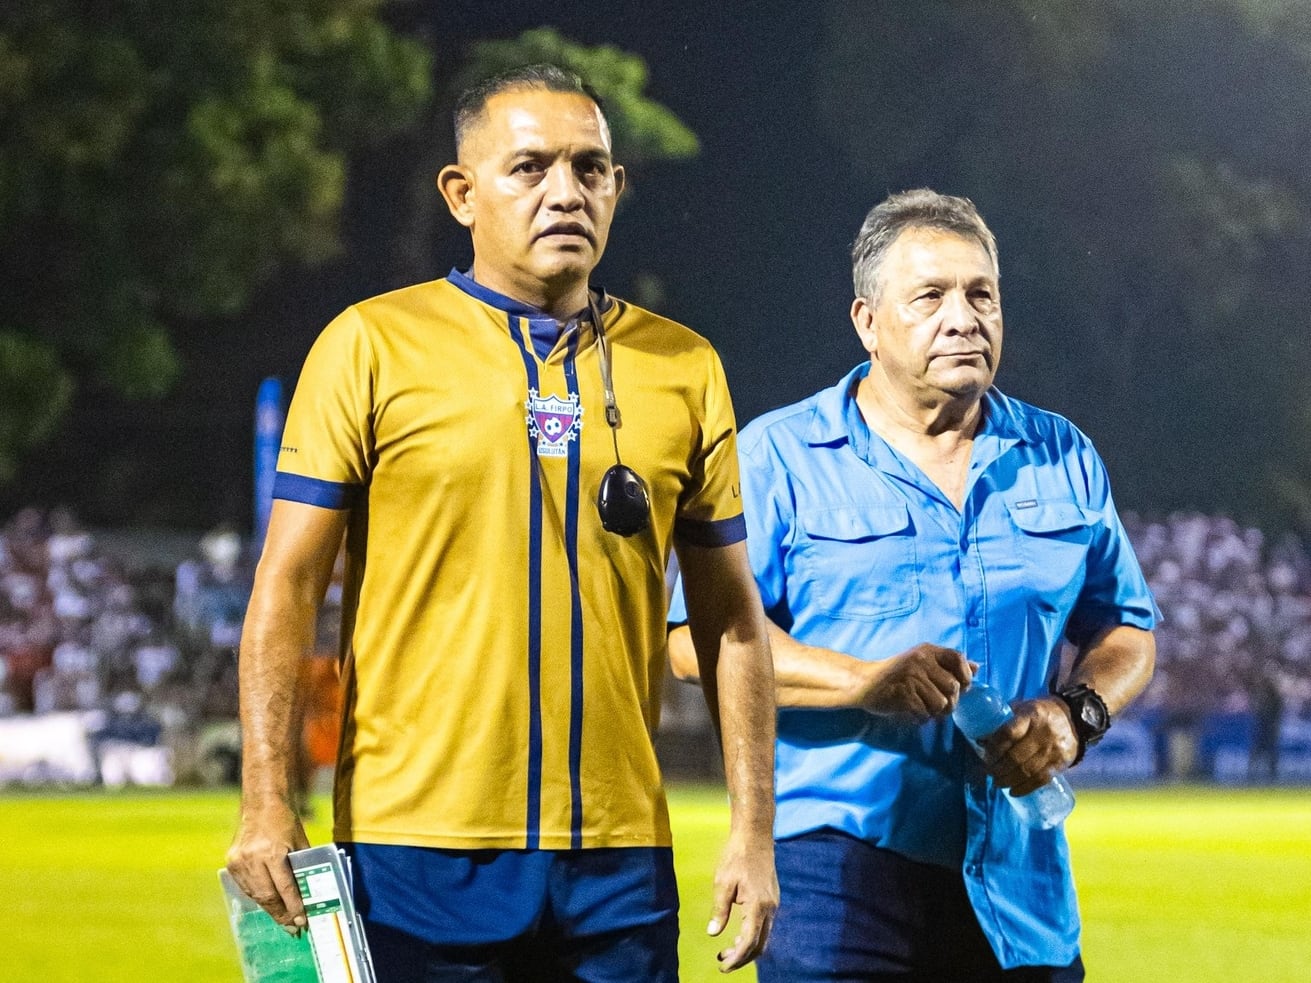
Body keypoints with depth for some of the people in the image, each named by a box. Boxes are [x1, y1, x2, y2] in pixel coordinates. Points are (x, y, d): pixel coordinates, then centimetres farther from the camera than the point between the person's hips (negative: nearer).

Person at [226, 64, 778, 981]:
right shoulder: (372, 346, 1)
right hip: (420, 847, -3)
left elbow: (732, 618, 13)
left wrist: (754, 831, 7)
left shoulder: (684, 367, 10)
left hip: (619, 858, 3)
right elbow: (287, 587, -1)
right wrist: (267, 805, -9)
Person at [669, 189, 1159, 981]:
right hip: (838, 871, -4)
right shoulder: (779, 457, 2)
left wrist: (1075, 714, -4)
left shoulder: (1062, 459, 14)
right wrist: (864, 680, -18)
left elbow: (1126, 631, 19)